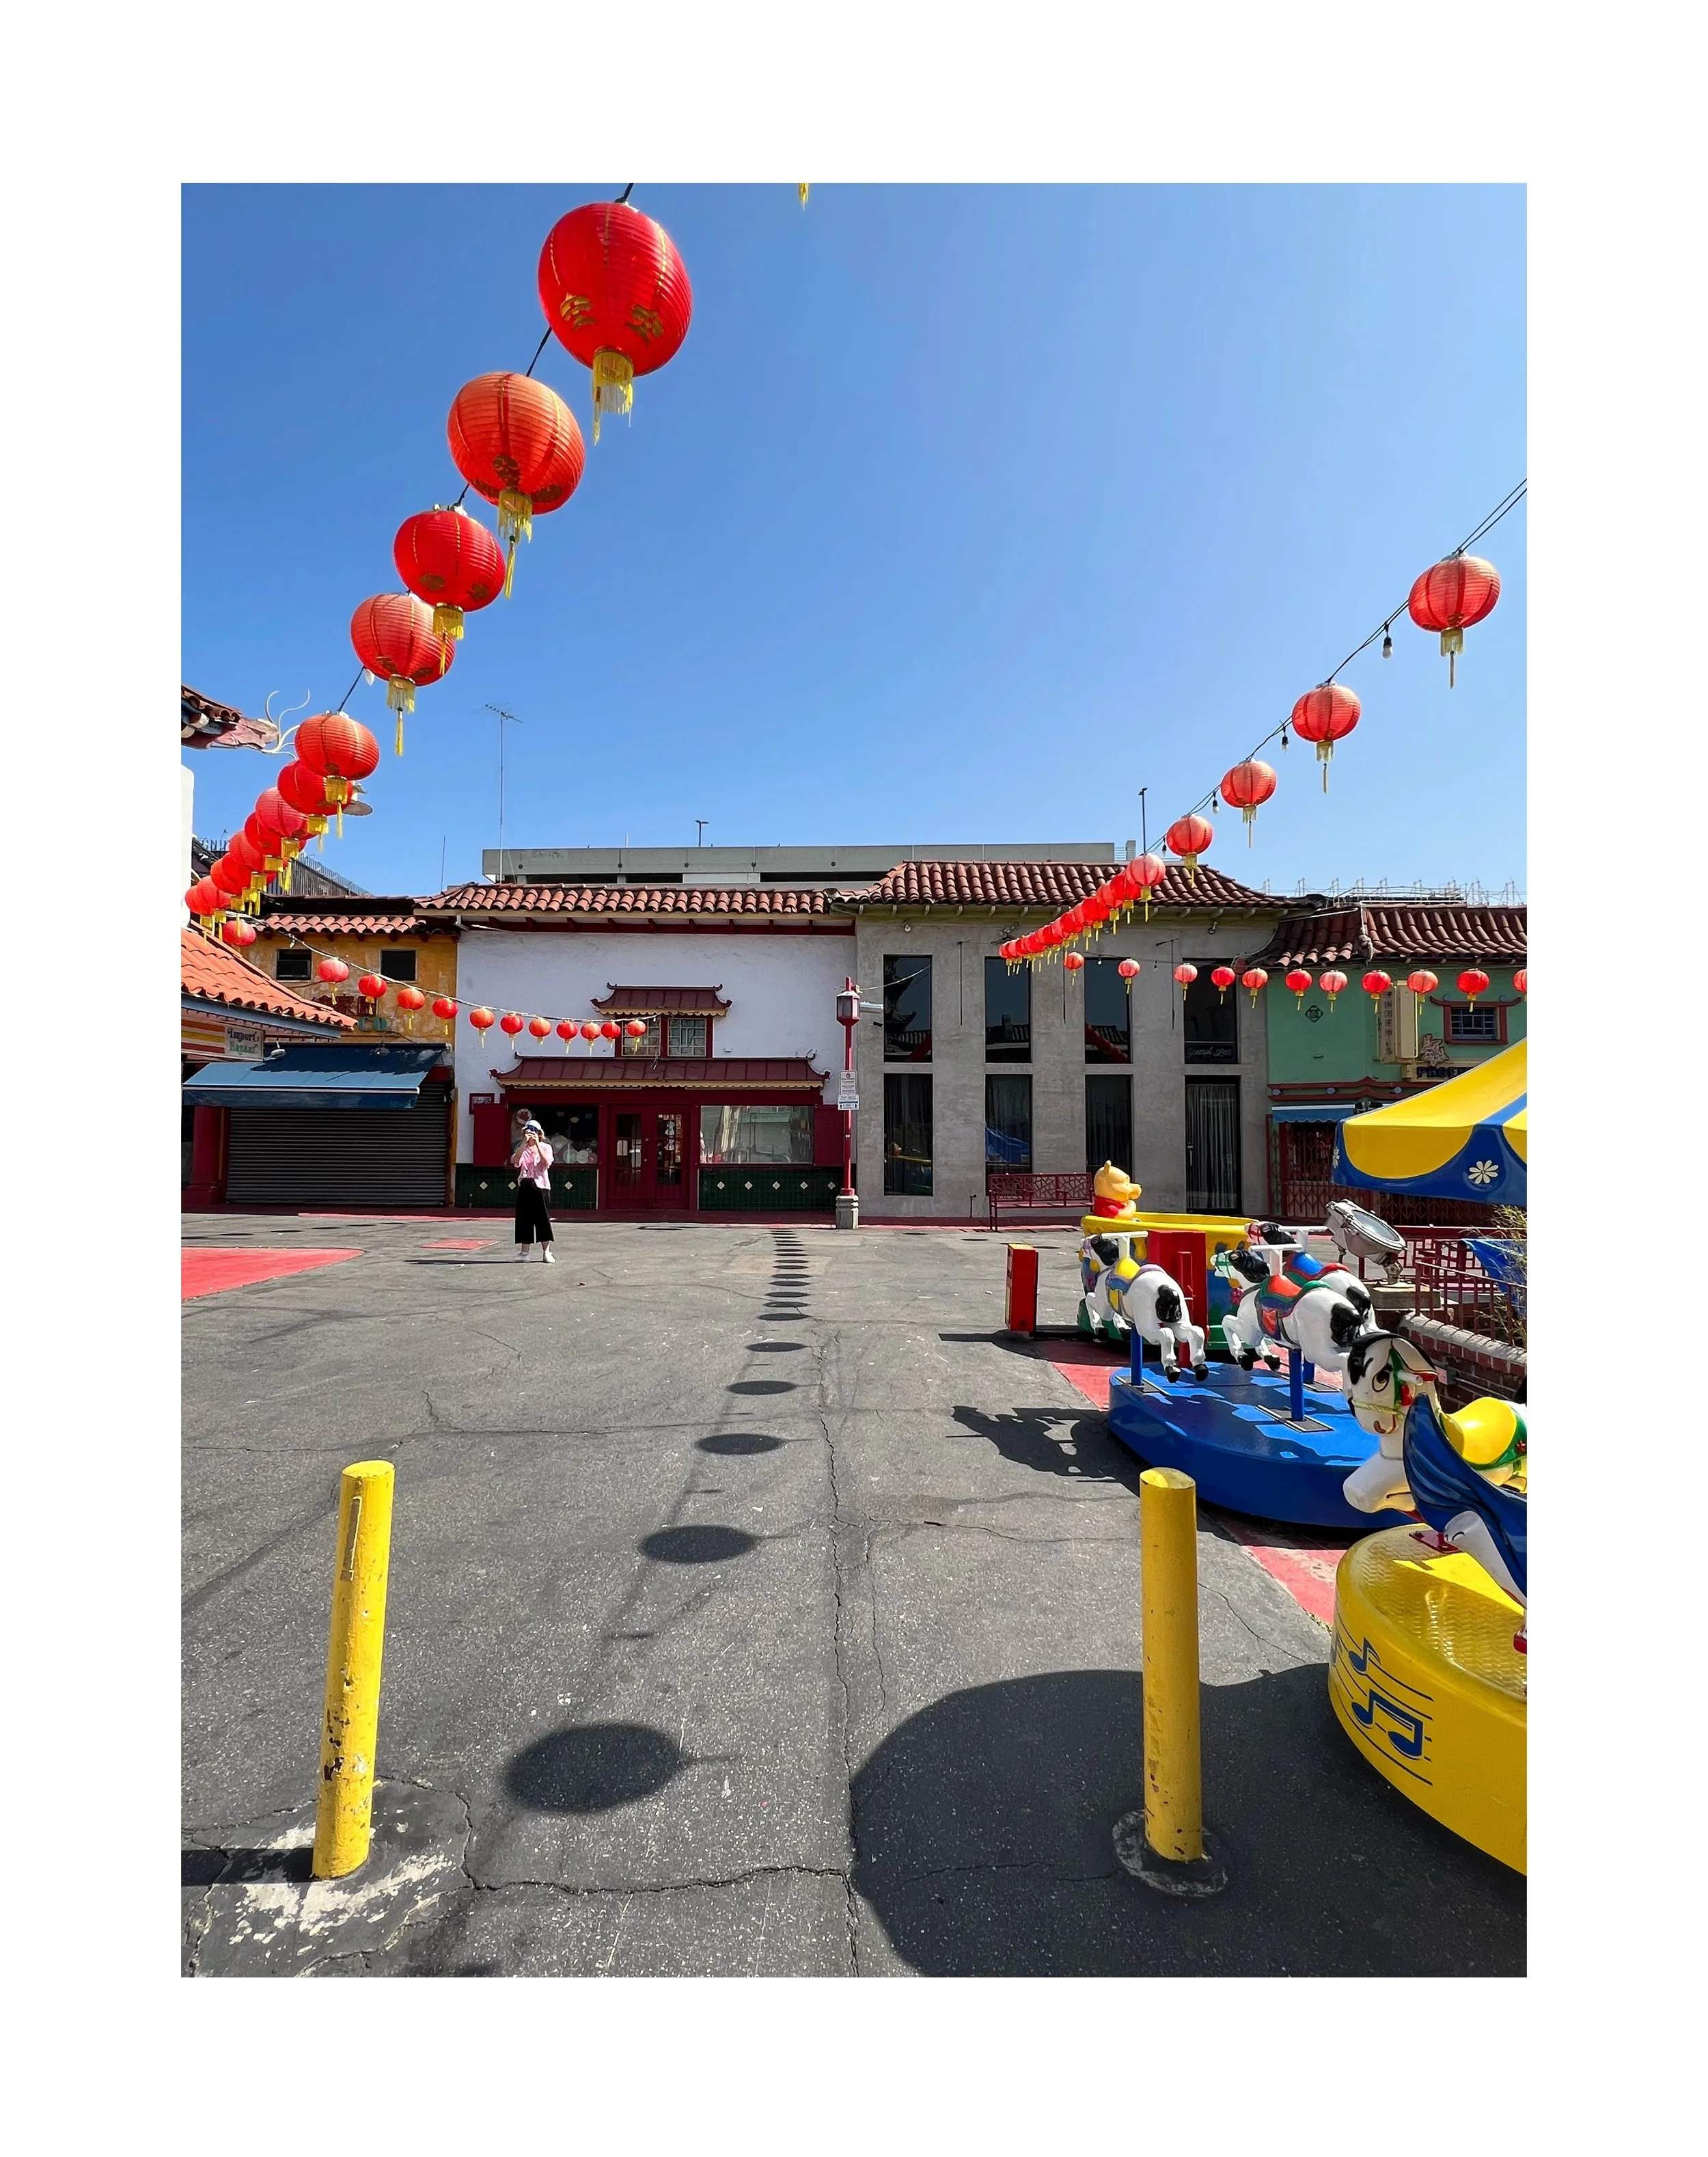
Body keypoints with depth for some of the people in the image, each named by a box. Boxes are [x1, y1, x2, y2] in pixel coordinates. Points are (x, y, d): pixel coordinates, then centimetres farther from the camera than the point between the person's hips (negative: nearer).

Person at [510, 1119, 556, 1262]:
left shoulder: (545, 1147, 4)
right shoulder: (522, 1149, 10)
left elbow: (547, 1163, -15)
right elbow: (516, 1163, -11)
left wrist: (537, 1145, -17)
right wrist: (524, 1144, -16)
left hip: (540, 1185, -3)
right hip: (524, 1186, 3)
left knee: (542, 1218, -4)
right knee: (524, 1218, 4)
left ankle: (546, 1252, 2)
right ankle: (524, 1252, 13)